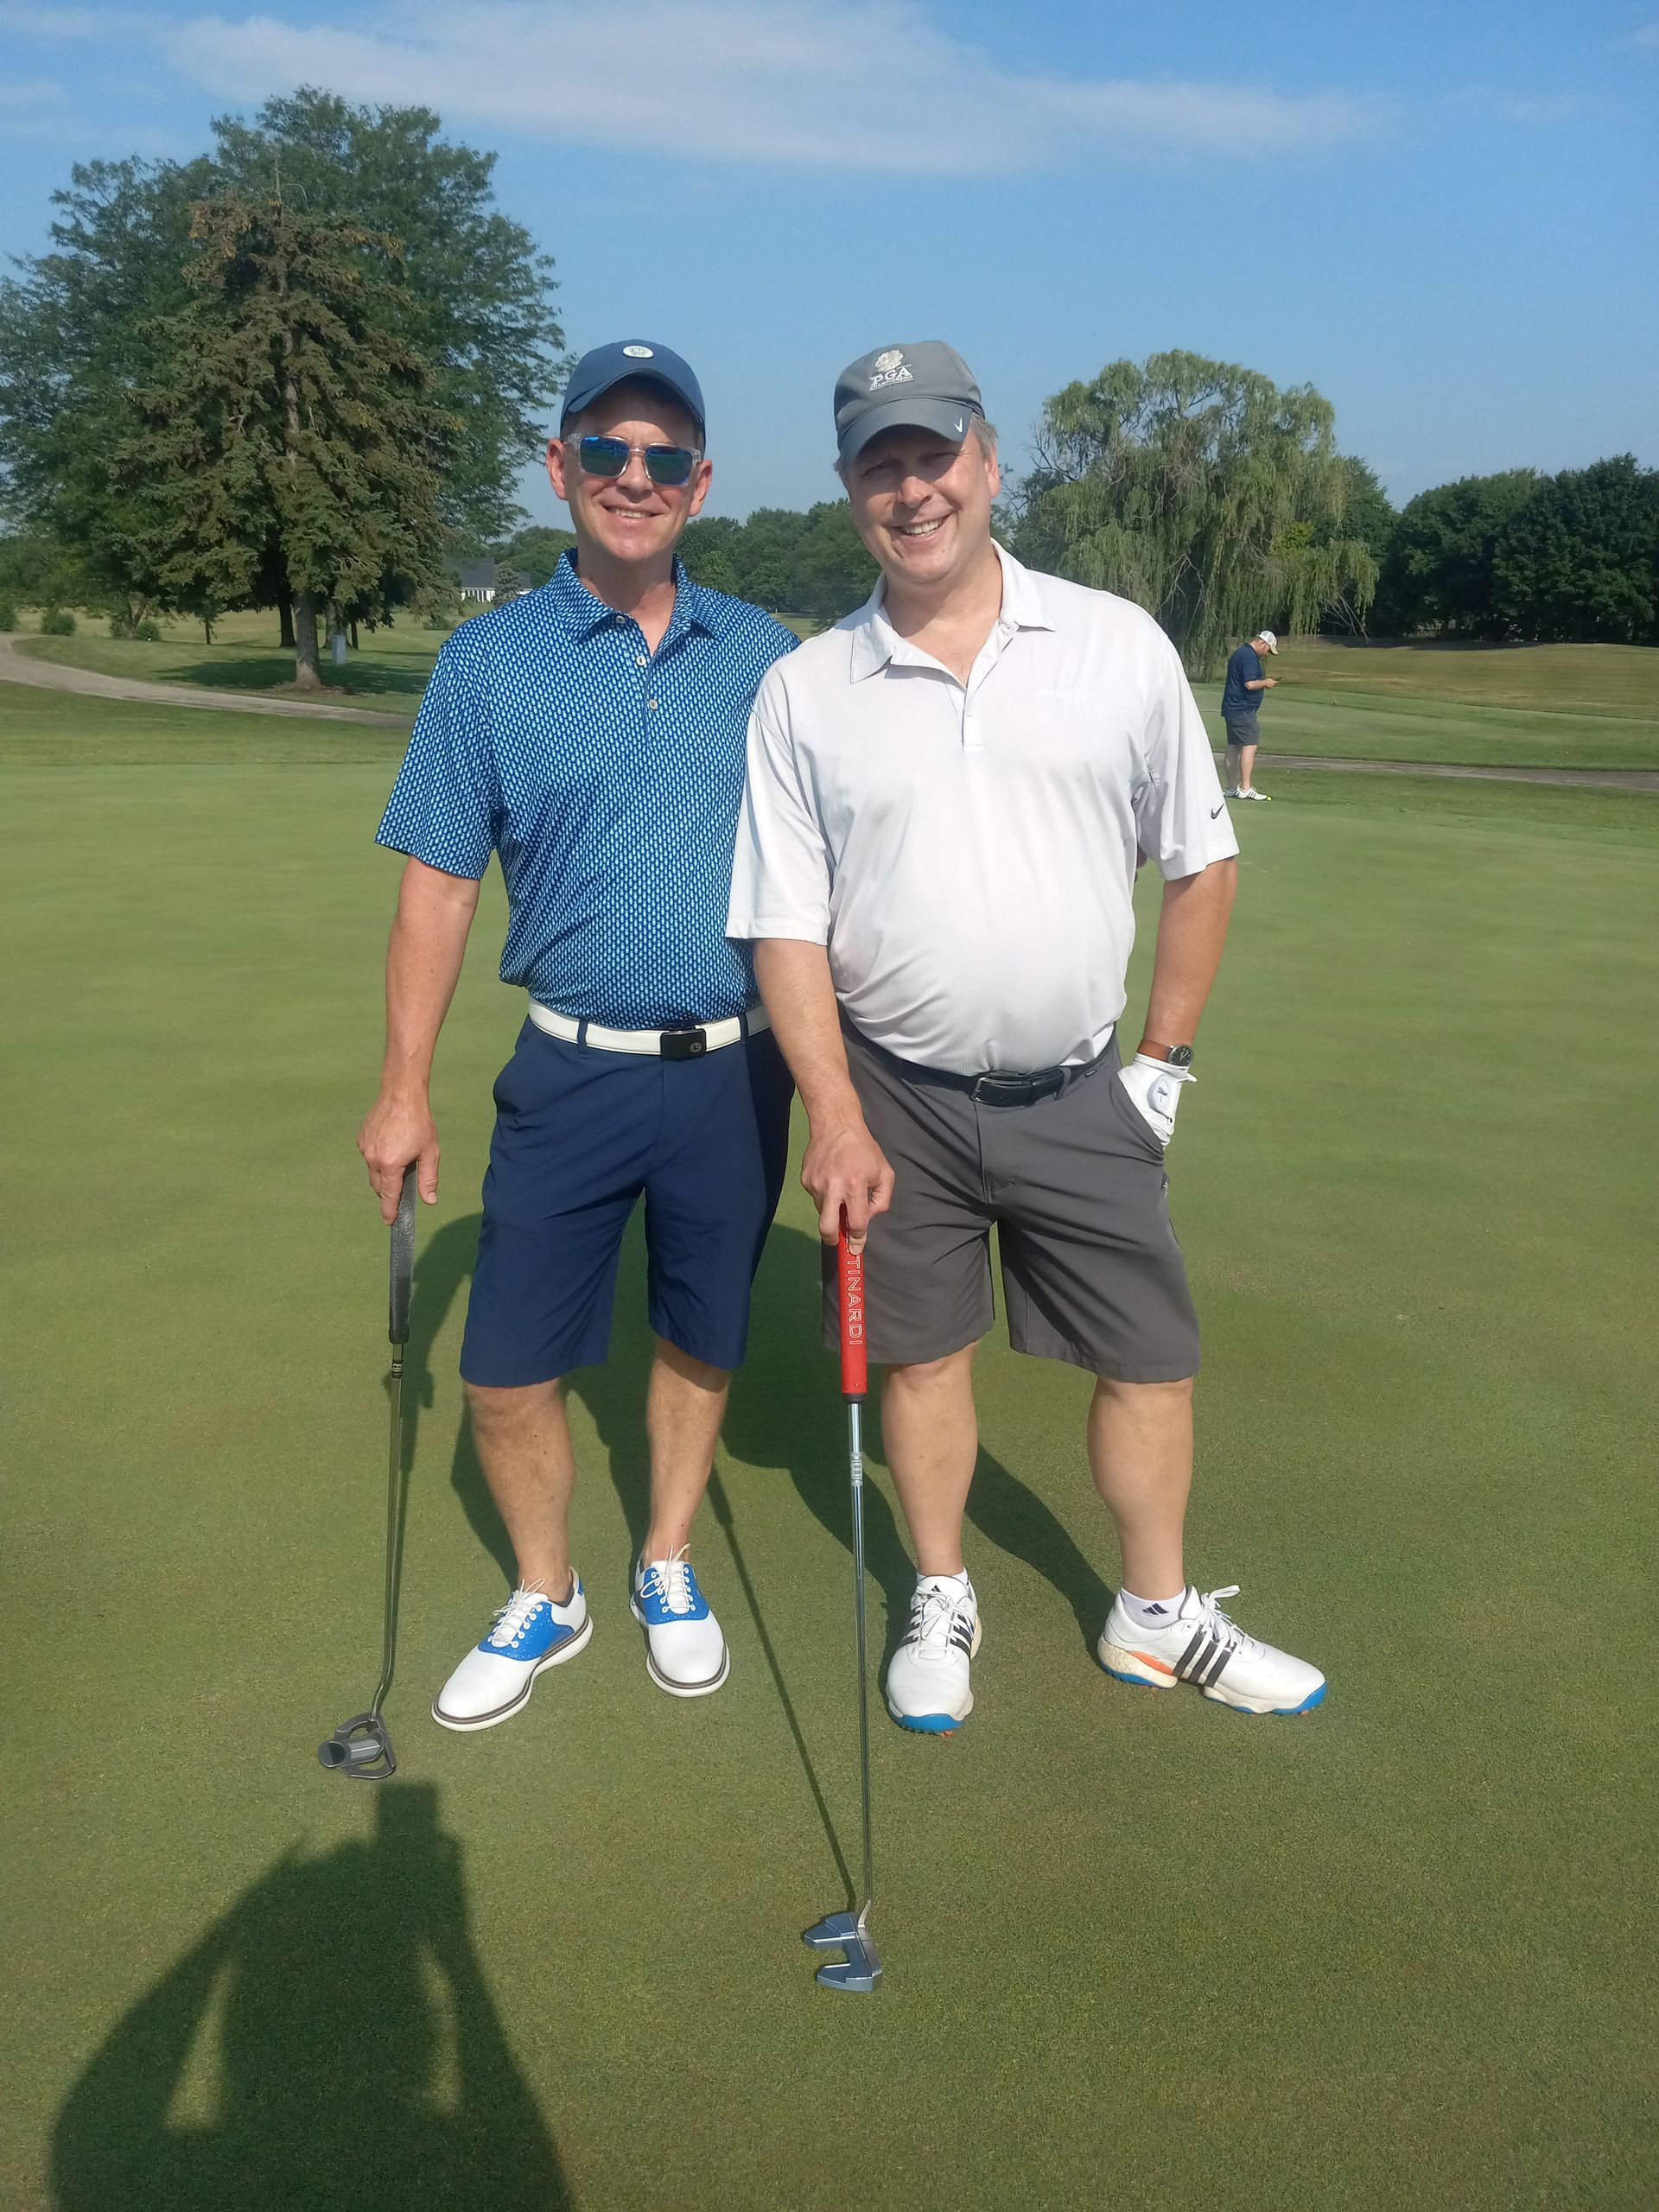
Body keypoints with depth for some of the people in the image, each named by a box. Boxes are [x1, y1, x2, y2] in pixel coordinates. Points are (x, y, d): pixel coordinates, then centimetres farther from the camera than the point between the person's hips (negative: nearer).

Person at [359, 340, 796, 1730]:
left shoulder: (765, 658, 3)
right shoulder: (490, 662, -1)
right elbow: (438, 886, 0)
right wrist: (403, 1089, -3)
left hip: (738, 1071, 1)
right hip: (573, 1074, -1)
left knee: (702, 1339, 14)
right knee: (507, 1366, 3)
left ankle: (670, 1566, 37)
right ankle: (546, 1599, 28)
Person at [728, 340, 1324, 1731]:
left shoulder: (1120, 644, -2)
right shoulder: (805, 692, -2)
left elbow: (1201, 863, 5)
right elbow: (786, 928, -2)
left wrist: (1165, 1063, 3)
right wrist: (837, 1123, -10)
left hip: (1079, 1093, 1)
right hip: (897, 1095, 0)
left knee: (1151, 1357, 9)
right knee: (923, 1354, 11)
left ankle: (1157, 1618, 31)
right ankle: (943, 1601, 34)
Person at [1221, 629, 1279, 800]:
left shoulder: (1239, 653, 18)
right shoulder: (1249, 657, -15)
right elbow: (1250, 684, -24)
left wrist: (1263, 681, 18)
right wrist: (1265, 683, -7)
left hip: (1232, 708, 11)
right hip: (1244, 709, -11)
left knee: (1233, 747, 11)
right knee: (1250, 746, -11)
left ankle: (1232, 787, 14)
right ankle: (1245, 789, -14)